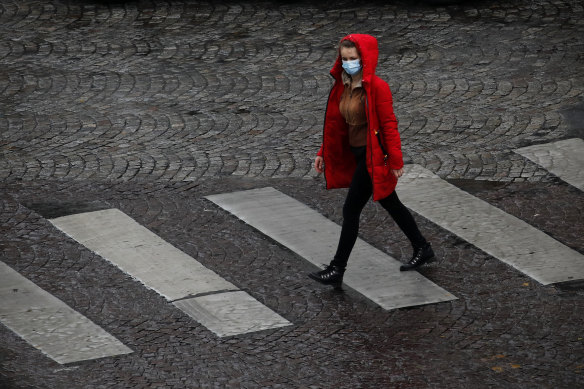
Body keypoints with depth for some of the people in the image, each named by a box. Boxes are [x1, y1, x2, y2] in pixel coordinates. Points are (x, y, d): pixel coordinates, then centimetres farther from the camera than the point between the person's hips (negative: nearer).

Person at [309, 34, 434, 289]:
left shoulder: (377, 87, -19)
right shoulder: (343, 85, 5)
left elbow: (389, 124, -17)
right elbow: (335, 122, 13)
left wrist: (396, 161, -16)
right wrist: (324, 153, 13)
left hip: (373, 157, -9)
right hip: (356, 153, 9)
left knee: (351, 210, -6)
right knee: (390, 204, 19)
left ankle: (337, 271, 0)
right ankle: (422, 249, 34)